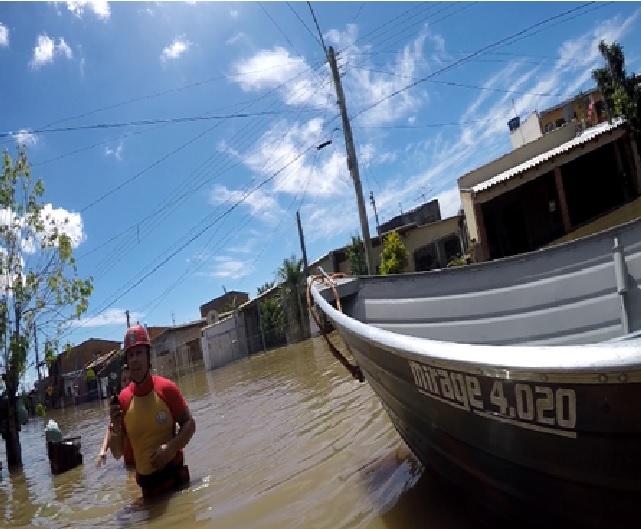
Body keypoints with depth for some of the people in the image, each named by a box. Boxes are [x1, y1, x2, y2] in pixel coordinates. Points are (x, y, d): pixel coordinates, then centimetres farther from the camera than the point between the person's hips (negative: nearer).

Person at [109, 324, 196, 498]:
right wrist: (115, 429, -18)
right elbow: (117, 454, 1)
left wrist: (170, 448, -18)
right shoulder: (123, 399, -6)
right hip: (146, 482, 2)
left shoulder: (167, 388, -12)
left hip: (175, 474, -2)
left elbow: (189, 424, -3)